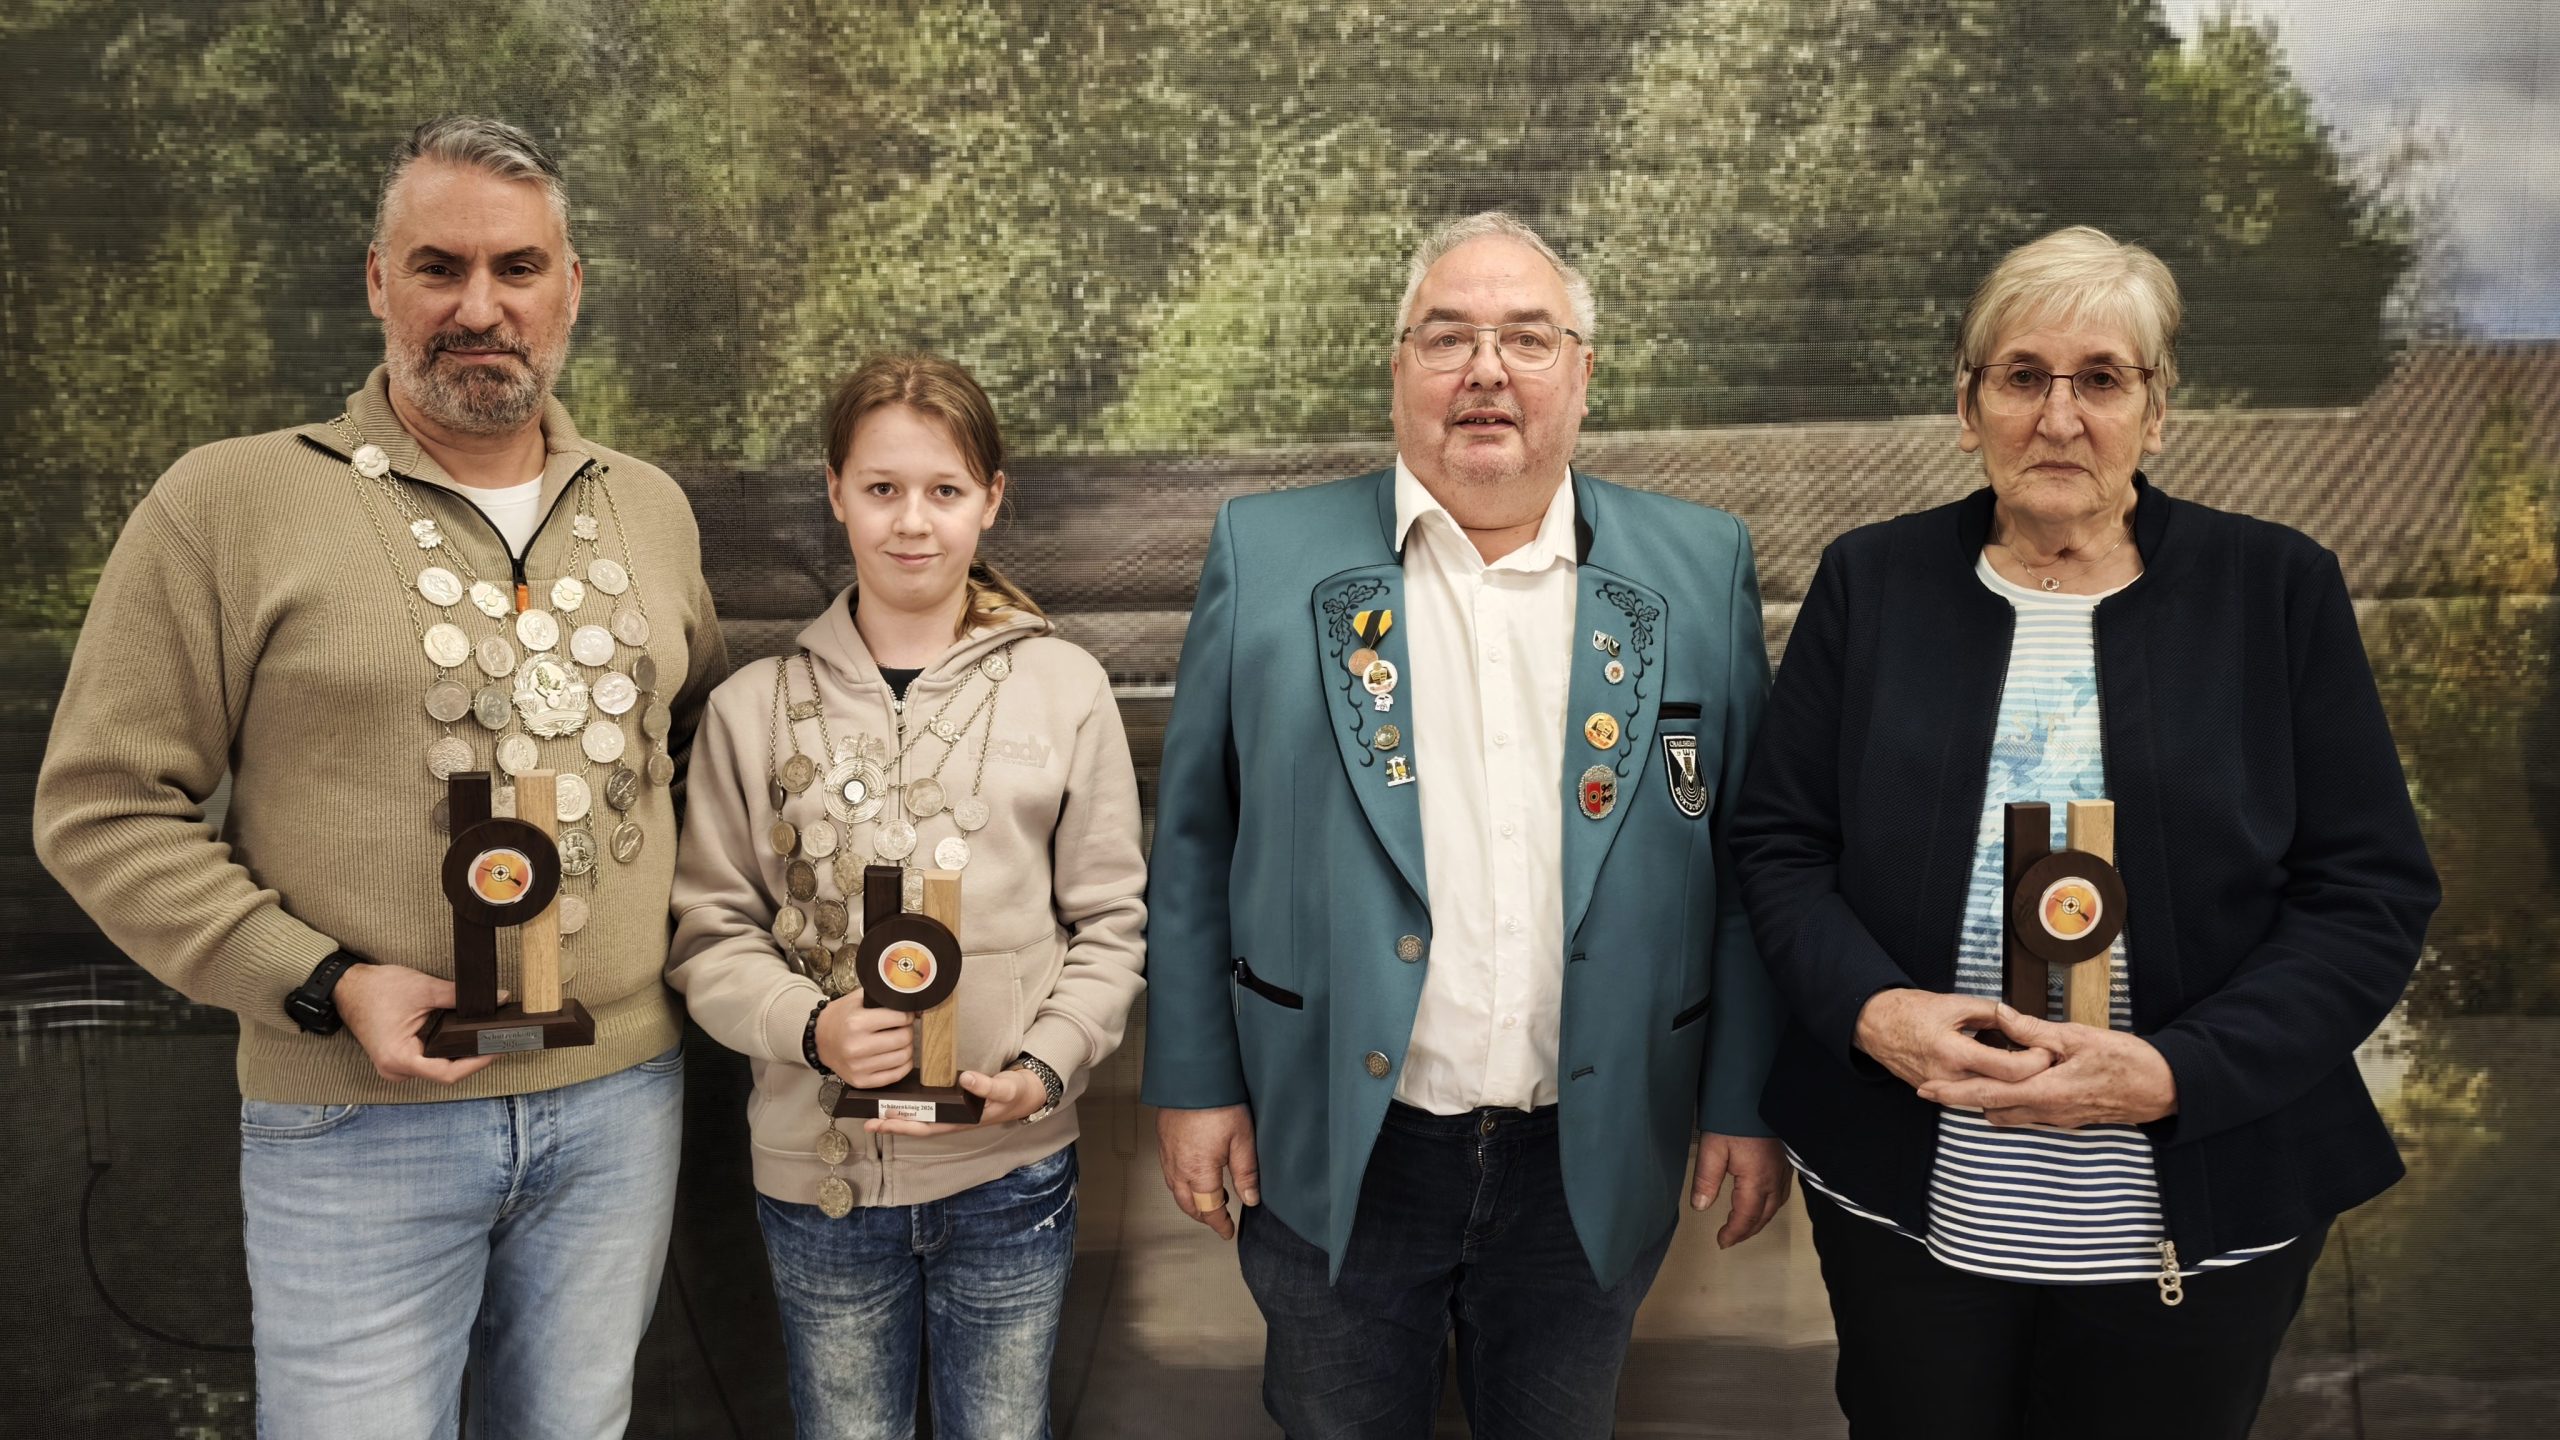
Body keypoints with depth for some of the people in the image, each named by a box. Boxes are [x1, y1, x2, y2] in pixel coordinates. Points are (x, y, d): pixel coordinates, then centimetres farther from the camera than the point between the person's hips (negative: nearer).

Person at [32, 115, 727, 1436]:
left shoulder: (650, 509, 7)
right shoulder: (229, 505, -7)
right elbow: (102, 809, -7)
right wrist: (327, 987, -14)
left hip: (620, 1101, 4)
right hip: (359, 1123, -3)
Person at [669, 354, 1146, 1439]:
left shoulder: (1066, 690, -2)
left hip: (1011, 1166, 0)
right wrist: (810, 1028, -17)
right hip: (819, 1173, 0)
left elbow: (1110, 923, 1)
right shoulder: (754, 708, -3)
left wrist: (1045, 1067, -14)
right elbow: (709, 933, 0)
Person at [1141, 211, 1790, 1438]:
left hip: (1588, 1164, 1)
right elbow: (1195, 841, 0)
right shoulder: (1268, 556, -3)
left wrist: (1746, 1102, 1)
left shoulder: (1700, 570, 0)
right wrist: (1194, 1083, -1)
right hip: (1336, 1155, 0)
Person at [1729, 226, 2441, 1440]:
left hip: (2192, 1223, 0)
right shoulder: (1872, 580, 2)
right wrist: (1871, 1009, -16)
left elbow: (2371, 893, -3)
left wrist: (2172, 1071, -17)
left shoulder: (2276, 590, -2)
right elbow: (1776, 842, 3)